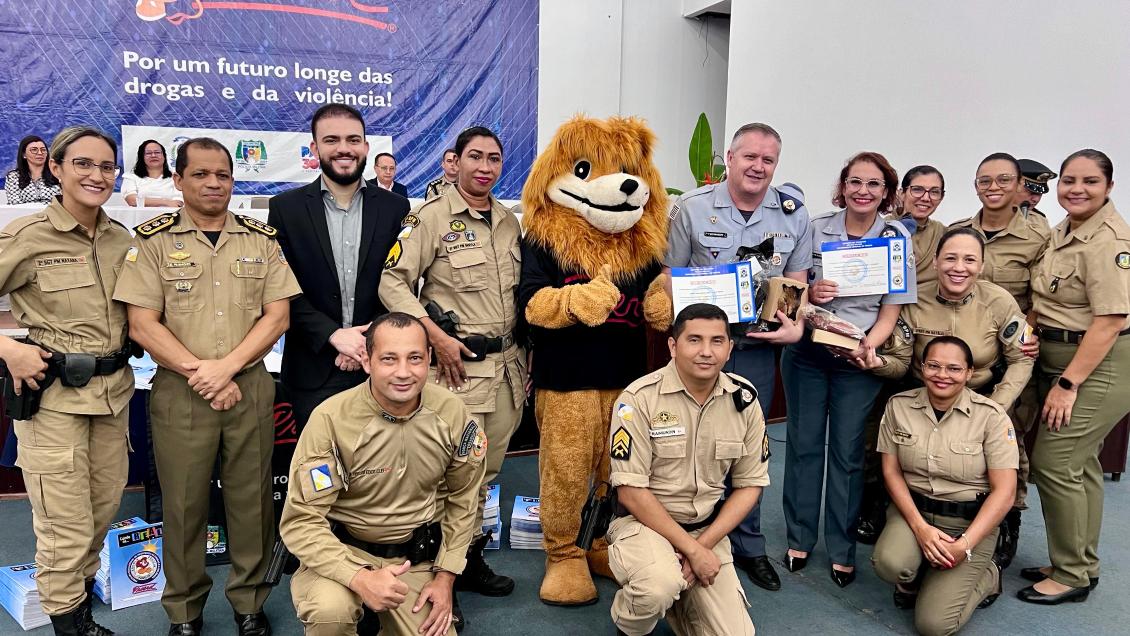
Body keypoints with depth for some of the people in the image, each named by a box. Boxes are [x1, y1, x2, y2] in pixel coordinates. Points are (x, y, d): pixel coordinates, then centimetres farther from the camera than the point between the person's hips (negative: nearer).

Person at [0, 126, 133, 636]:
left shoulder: (122, 239, 5)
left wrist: (129, 346, 5)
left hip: (114, 389, 5)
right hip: (53, 394, -5)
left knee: (105, 505, 17)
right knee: (66, 523, 3)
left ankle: (82, 584, 43)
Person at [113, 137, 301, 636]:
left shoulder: (261, 240, 6)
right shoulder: (153, 241, 1)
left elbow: (277, 315, 0)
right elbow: (142, 325, -5)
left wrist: (227, 366, -11)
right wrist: (199, 373, -12)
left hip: (250, 389, 1)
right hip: (179, 391, -1)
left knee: (252, 499, 7)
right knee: (183, 503, 8)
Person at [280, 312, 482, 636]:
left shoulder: (453, 414, -11)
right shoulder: (331, 418, -23)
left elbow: (462, 497, 4)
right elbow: (301, 521, -19)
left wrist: (445, 576, 2)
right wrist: (360, 578, -32)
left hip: (417, 556, 4)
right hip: (342, 549, -3)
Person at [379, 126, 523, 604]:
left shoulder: (511, 222, 12)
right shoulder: (431, 216, -6)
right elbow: (392, 281, -11)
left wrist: (523, 351, 13)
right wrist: (437, 337, -16)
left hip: (507, 362, 6)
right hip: (459, 362, -6)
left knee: (488, 468, 15)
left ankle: (469, 555, 31)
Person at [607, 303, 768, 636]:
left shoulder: (744, 399, -3)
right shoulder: (640, 398, -16)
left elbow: (750, 485, 3)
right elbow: (631, 492, -16)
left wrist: (704, 544, -9)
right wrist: (691, 550, -18)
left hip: (709, 530, 4)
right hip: (643, 522, -4)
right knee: (660, 586, -34)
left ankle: (678, 597, 23)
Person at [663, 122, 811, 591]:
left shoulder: (793, 213, 3)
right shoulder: (691, 208, -3)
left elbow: (797, 280, 9)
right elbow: (670, 276, 0)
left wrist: (795, 327, -9)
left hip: (758, 346, 2)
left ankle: (748, 546, 27)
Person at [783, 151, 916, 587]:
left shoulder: (896, 238, -2)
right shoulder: (816, 229, 1)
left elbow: (891, 309, -2)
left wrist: (867, 346, -19)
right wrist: (810, 293, -13)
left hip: (859, 358, -1)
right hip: (807, 351, 1)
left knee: (848, 452, 4)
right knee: (803, 444, 7)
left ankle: (842, 549, 18)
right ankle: (799, 539, 22)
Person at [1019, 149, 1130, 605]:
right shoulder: (1063, 232, 10)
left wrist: (1068, 384, -21)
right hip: (1062, 361, 9)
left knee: (1054, 464, -7)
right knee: (1079, 464, 15)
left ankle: (1072, 576, 8)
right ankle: (1081, 564, 28)